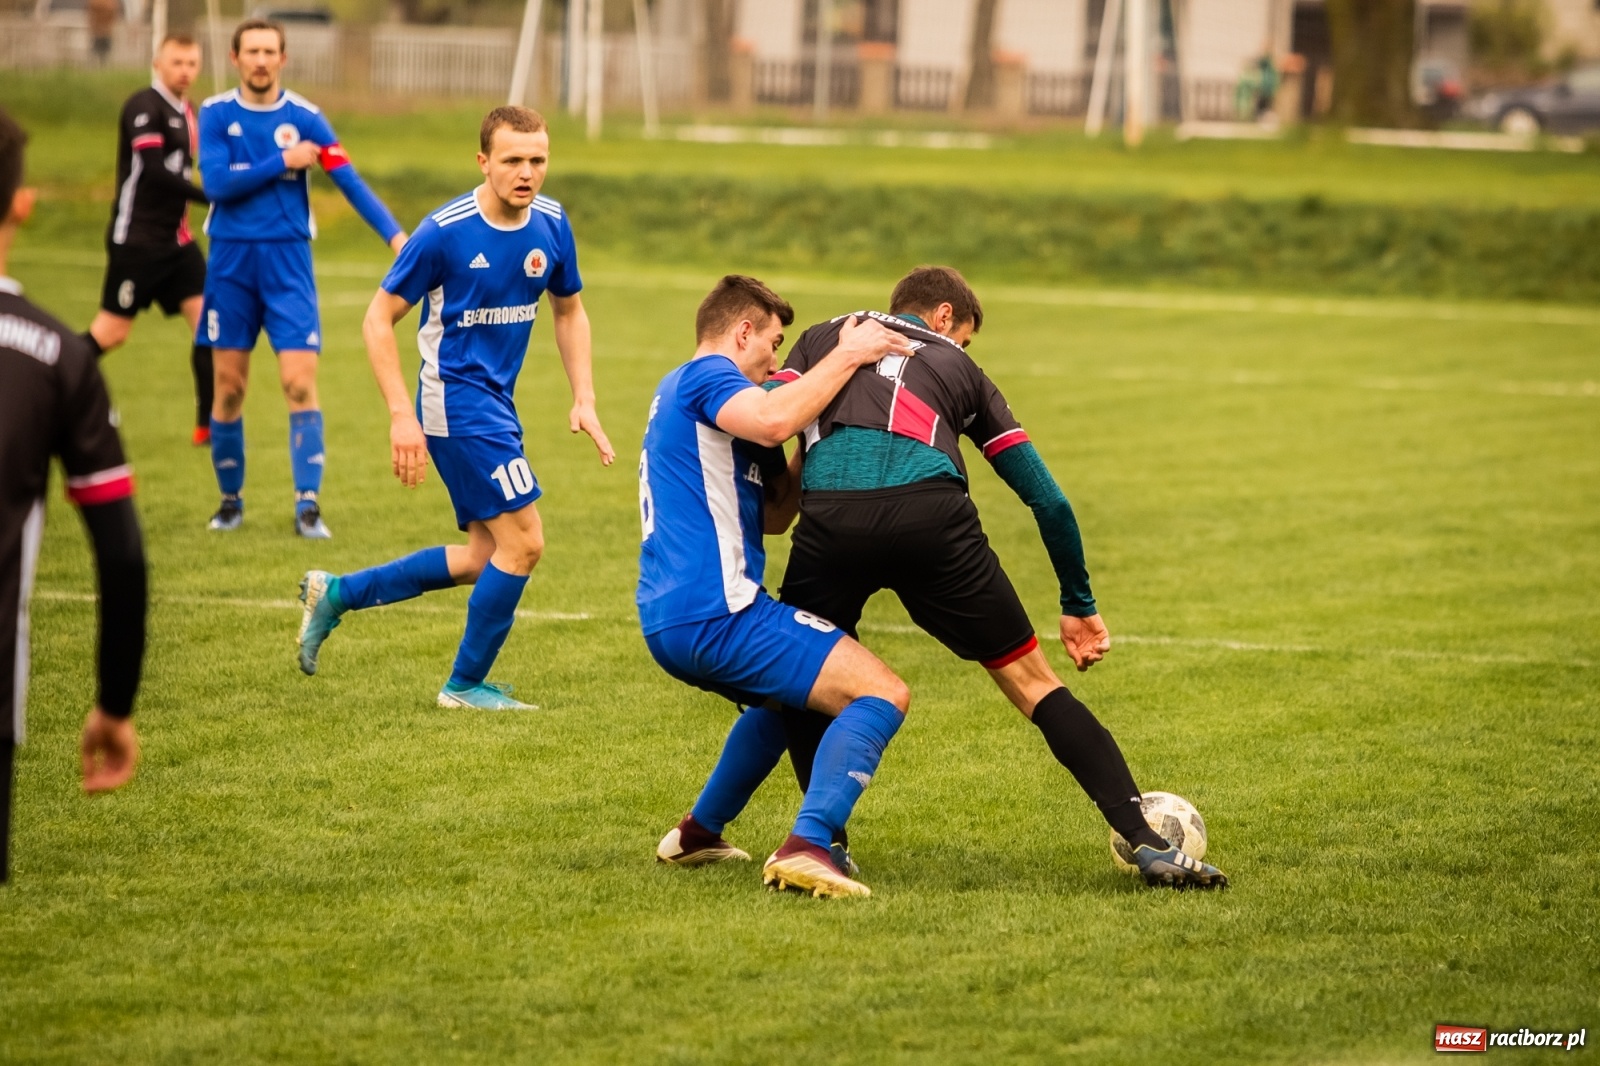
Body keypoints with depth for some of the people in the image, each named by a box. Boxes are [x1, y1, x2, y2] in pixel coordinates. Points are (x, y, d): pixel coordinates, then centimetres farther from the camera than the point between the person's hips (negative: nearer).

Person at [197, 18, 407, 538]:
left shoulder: (304, 117, -1)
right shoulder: (216, 114, 0)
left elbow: (350, 181, -8)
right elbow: (216, 182, -12)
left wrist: (394, 234, -19)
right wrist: (282, 162, -14)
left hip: (287, 261, -1)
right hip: (230, 261, 1)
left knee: (300, 383, -10)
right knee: (228, 388, 5)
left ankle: (307, 504, -10)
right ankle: (230, 498, 20)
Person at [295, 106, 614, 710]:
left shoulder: (551, 225, 1)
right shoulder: (446, 231, -17)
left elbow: (569, 312, 17)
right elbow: (378, 320, -11)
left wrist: (584, 400, 6)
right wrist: (402, 415, -18)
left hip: (496, 402, 8)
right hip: (457, 398, -8)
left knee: (485, 557, 12)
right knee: (523, 543, -8)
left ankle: (337, 594, 22)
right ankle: (466, 684, 8)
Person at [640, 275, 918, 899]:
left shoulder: (681, 392, 27)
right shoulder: (705, 375, -4)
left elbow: (771, 517, 27)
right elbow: (771, 422, -29)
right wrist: (845, 356, -18)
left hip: (670, 622, 10)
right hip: (716, 612, -10)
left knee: (785, 699, 38)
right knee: (882, 694, -15)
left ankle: (699, 831, 37)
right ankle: (806, 848, -30)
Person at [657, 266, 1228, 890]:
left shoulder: (825, 337, 31)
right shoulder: (959, 368, 31)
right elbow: (1047, 499, 29)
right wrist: (1079, 605, 37)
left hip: (829, 519, 0)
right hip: (933, 517, 0)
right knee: (1033, 683, 11)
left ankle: (827, 843, 19)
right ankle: (1149, 844, 4)